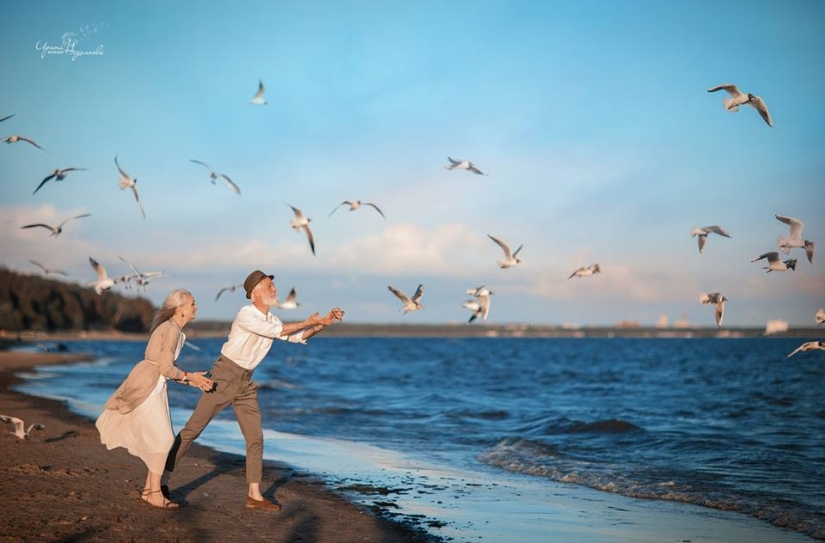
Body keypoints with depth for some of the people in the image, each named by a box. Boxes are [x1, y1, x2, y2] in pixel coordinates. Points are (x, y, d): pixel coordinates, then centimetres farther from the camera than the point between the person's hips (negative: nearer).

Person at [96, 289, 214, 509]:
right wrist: (190, 377, -6)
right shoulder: (172, 330, -14)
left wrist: (193, 380, 8)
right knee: (162, 439, -7)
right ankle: (154, 493, -2)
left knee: (161, 439, 11)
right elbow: (166, 368, -19)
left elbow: (169, 369, 17)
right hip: (147, 386, -10)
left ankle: (149, 488, 18)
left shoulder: (172, 329, 16)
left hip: (154, 386, 10)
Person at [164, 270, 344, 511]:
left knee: (256, 437, 3)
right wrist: (308, 322, -17)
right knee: (193, 429, -3)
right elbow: (276, 332, -24)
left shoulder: (271, 319, 8)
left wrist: (324, 322, -7)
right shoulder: (246, 315, -16)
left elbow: (299, 336, 6)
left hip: (245, 383, 8)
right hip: (224, 377, -8)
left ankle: (254, 495, 8)